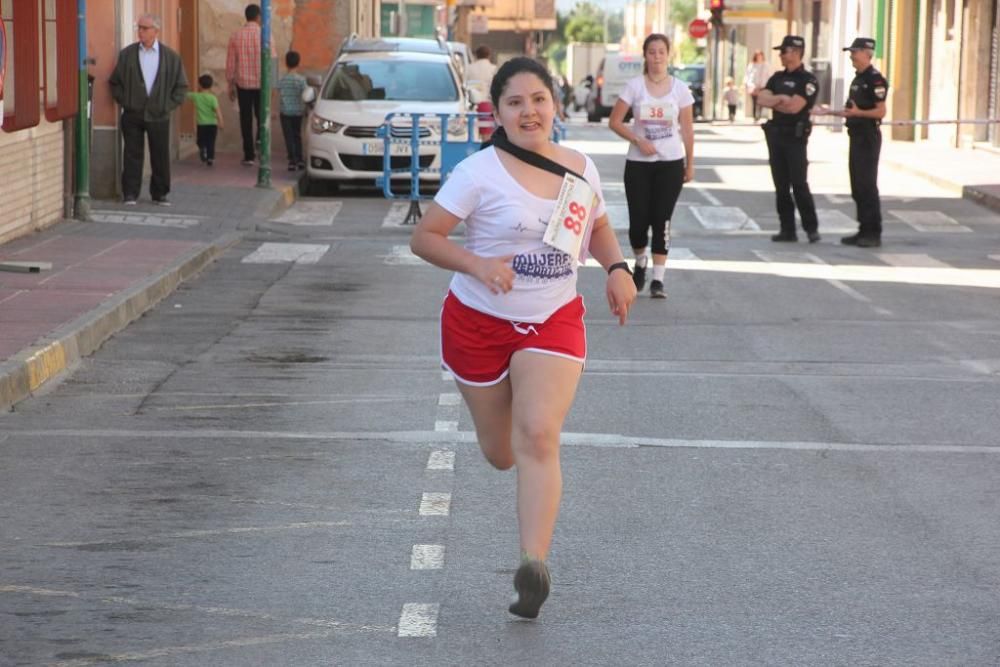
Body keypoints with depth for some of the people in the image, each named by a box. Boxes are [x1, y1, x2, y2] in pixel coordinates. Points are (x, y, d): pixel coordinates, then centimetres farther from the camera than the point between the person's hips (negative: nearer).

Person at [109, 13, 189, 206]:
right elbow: (115, 82, 9)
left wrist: (168, 105, -3)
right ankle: (130, 194, 6)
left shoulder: (171, 57, 2)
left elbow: (181, 86, 5)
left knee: (161, 156, 5)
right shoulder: (127, 54, 4)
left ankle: (160, 194, 17)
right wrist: (123, 101, -2)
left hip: (159, 116, 0)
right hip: (132, 114, 0)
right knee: (132, 155, 1)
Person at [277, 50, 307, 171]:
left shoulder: (282, 80, -5)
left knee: (289, 137, 0)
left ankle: (292, 161, -7)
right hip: (298, 111, 1)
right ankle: (299, 160, 17)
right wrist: (305, 110, 8)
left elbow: (280, 97, -2)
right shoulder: (301, 80, -7)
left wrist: (279, 110, 10)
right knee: (297, 136, 16)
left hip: (286, 111, -1)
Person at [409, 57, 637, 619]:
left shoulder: (582, 169, 0)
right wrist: (477, 263, -31)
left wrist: (617, 268, -1)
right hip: (479, 320, -1)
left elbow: (598, 225, 19)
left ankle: (535, 563, -23)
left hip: (555, 321, 1)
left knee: (539, 436, -19)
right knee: (501, 454, 11)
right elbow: (424, 237, -14)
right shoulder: (480, 173, -13)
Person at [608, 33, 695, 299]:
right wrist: (637, 140, -14)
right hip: (639, 163, 0)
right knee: (639, 219, -1)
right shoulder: (635, 86, -2)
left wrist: (690, 164, 4)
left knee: (662, 221, -3)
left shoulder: (680, 88, 2)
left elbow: (687, 128, 5)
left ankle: (658, 280, 0)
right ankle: (640, 262, 29)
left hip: (671, 163, 0)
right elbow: (615, 121, -1)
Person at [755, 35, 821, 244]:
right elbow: (762, 99, 2)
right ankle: (787, 229, 10)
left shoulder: (808, 80, -7)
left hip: (795, 138, -7)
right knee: (781, 186, 6)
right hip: (776, 135, 7)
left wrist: (773, 102, -3)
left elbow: (794, 107, -18)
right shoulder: (777, 78, 14)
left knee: (799, 185, -9)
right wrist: (780, 98, -14)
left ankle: (811, 228, -2)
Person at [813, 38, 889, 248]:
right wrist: (830, 112, 19)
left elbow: (880, 112, -19)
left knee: (867, 185, -8)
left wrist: (858, 112, -31)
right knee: (857, 187, 10)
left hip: (869, 138, -10)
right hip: (856, 136, 10)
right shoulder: (858, 79, 16)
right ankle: (864, 231, 15)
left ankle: (874, 233, -5)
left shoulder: (875, 79, -13)